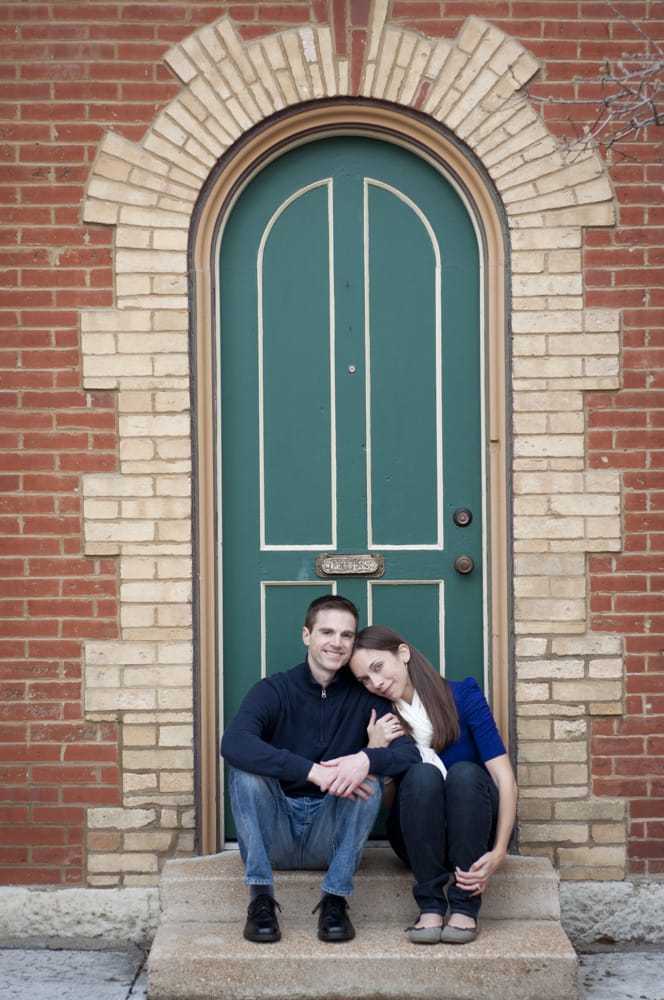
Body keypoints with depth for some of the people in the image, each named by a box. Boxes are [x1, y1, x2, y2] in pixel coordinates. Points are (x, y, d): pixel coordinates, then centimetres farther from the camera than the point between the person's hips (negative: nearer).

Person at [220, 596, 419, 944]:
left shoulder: (364, 697, 2)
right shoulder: (273, 690, -4)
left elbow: (409, 753, -13)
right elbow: (233, 743, -25)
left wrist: (367, 759, -37)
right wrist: (313, 771, -36)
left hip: (331, 838, 1)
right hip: (275, 838, -1)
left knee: (366, 779, -25)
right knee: (245, 767, -25)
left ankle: (335, 899, -21)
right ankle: (260, 899, -24)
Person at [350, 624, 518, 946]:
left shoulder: (463, 696, -6)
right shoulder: (380, 723, 2)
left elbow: (505, 777, -14)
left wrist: (498, 853, -25)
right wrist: (373, 752, -17)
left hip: (472, 833, -1)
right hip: (418, 838, 1)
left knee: (464, 772, -30)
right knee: (421, 774, -27)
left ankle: (465, 908, -28)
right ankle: (430, 907, -28)